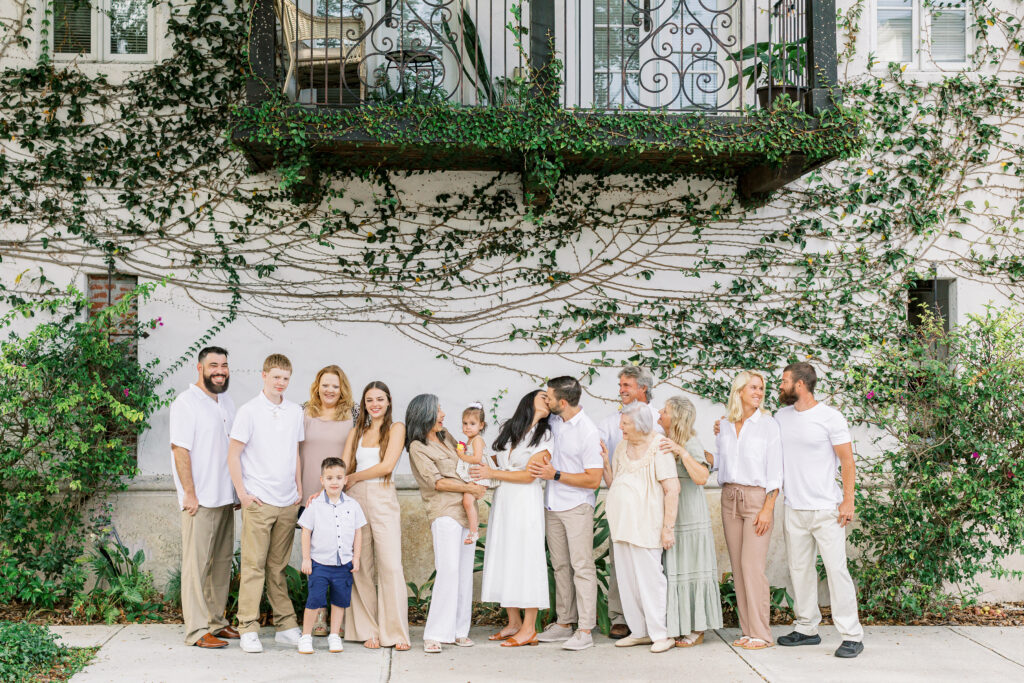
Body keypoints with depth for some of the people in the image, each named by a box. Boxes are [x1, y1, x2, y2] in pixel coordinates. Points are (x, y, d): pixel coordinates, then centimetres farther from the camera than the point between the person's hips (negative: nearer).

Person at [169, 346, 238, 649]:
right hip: (200, 499, -8)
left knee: (222, 561, 13)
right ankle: (197, 630, 2)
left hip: (225, 498, 8)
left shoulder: (226, 401, 15)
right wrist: (190, 493, -17)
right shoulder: (186, 402, -9)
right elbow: (180, 449, -14)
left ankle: (216, 621, 23)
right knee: (197, 564, -4)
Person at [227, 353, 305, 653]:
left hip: (288, 502, 4)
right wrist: (242, 493, -7)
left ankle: (286, 626, 16)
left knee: (278, 567, 11)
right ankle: (248, 629, 3)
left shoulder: (295, 412, 11)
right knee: (253, 565, -3)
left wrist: (299, 489, 14)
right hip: (258, 502, -4)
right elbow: (233, 454, -3)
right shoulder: (249, 411, -4)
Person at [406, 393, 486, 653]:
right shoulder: (417, 447, -4)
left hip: (466, 510, 7)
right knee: (448, 571, -16)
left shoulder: (446, 436, 17)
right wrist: (469, 488, -8)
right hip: (444, 512, -7)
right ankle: (434, 635, -11)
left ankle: (459, 630, 11)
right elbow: (436, 481, -10)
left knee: (465, 572, 5)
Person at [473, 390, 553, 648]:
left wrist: (492, 473, -7)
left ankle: (529, 628, 2)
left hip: (526, 502, -5)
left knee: (526, 559, -5)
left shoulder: (544, 437, -2)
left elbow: (529, 475, -8)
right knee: (503, 558, 6)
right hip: (502, 500, 5)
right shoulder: (507, 429, 13)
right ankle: (514, 623, 16)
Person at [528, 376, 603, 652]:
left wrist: (555, 475, -17)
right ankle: (563, 623, 19)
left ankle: (585, 631, -3)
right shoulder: (553, 422, 5)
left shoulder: (589, 432, -15)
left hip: (577, 507, -7)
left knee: (581, 566, -5)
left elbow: (593, 479, -16)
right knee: (560, 566, 11)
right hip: (552, 506, 7)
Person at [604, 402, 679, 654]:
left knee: (650, 578, -4)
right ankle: (639, 631, 18)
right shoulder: (622, 446, 12)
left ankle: (661, 634, 4)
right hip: (621, 524, 7)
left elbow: (672, 489, -14)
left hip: (646, 525, -7)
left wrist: (668, 527, -16)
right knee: (627, 580, 9)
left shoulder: (658, 447, -10)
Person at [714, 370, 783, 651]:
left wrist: (768, 509, -11)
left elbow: (774, 472, -5)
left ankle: (761, 633, -2)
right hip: (730, 498, 5)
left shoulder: (768, 425, -2)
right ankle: (747, 630, 12)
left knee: (752, 565, -10)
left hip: (757, 498, -5)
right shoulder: (725, 426, 11)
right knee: (738, 565, 5)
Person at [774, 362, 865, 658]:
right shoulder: (781, 417, 10)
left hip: (826, 509, -6)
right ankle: (807, 628, 21)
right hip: (794, 509, 6)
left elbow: (847, 460, -6)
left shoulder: (830, 417, -6)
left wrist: (848, 500, -13)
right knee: (800, 569, 10)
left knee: (836, 569, -6)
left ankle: (851, 636, 0)